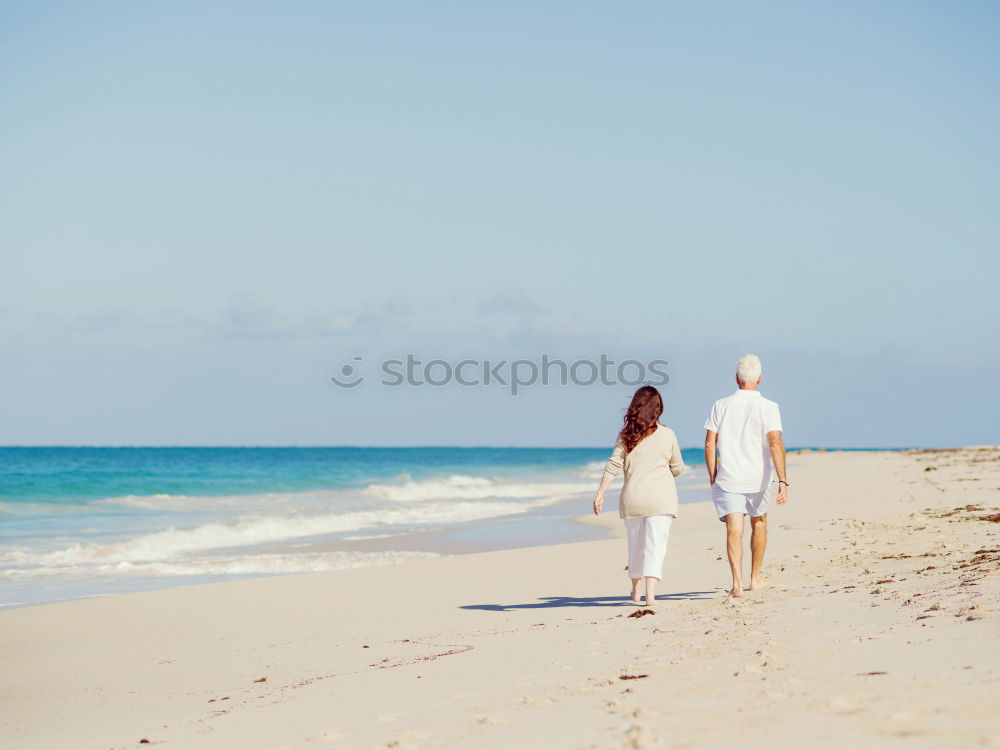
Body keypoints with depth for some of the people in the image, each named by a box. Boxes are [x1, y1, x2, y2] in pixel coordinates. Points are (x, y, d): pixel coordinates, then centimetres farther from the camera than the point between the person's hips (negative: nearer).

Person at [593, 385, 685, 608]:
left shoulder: (626, 435, 1)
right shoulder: (667, 434, -1)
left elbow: (613, 465, -3)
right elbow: (677, 468, 9)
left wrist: (600, 494, -1)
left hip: (632, 497, 2)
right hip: (660, 497, -2)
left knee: (636, 544, 17)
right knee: (655, 544, -4)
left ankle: (635, 590, 32)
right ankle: (650, 594, -17)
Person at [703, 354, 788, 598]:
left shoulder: (721, 406, 0)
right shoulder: (768, 408, -7)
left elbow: (709, 444, 0)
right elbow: (776, 444, -17)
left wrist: (713, 477, 11)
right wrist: (783, 481, -19)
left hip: (728, 478, 0)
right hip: (758, 478, 0)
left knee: (734, 530, -4)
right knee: (759, 524, 21)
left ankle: (737, 582, -21)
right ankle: (755, 578, 32)